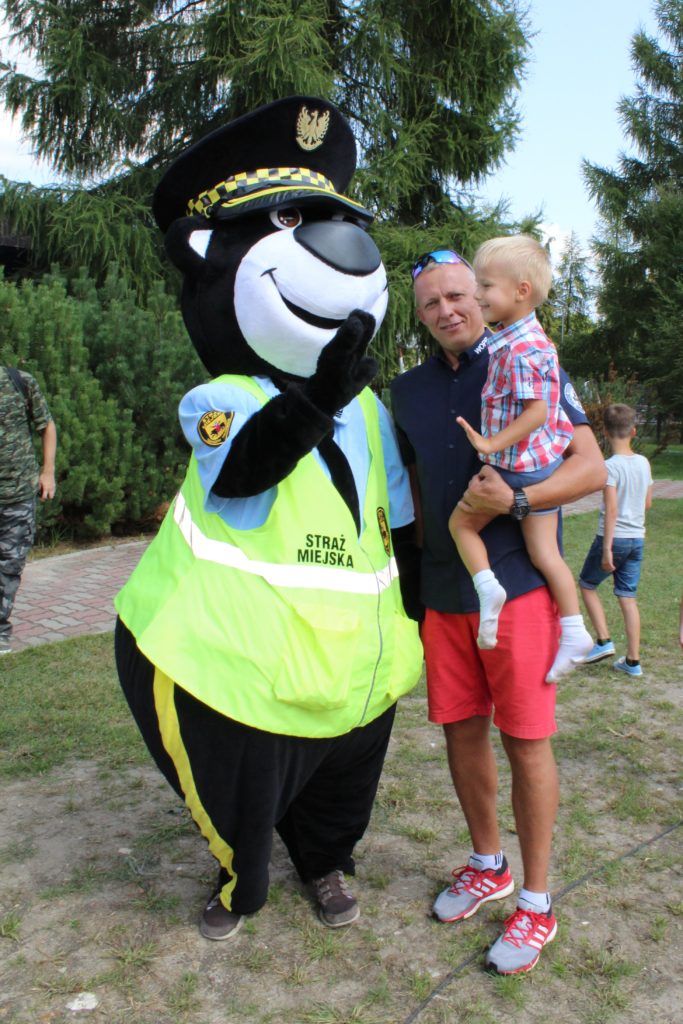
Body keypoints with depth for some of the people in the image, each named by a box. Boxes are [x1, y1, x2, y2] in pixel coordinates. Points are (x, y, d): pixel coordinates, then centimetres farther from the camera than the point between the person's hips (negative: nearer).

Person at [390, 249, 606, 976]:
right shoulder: (409, 391, 11)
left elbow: (592, 468, -7)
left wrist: (513, 502, -21)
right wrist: (416, 572, 13)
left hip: (516, 585, -4)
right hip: (443, 593, 5)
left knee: (525, 742, 1)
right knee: (461, 730, 12)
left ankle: (536, 902, 19)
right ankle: (488, 865, 34)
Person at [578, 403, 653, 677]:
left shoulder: (610, 466, -16)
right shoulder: (644, 463, 4)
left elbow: (611, 510, -20)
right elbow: (647, 503, 12)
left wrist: (606, 548, -19)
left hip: (614, 537, -6)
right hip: (637, 539, 6)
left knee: (587, 585, 15)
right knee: (627, 597, 9)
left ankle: (603, 641, 8)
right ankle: (633, 660, 11)